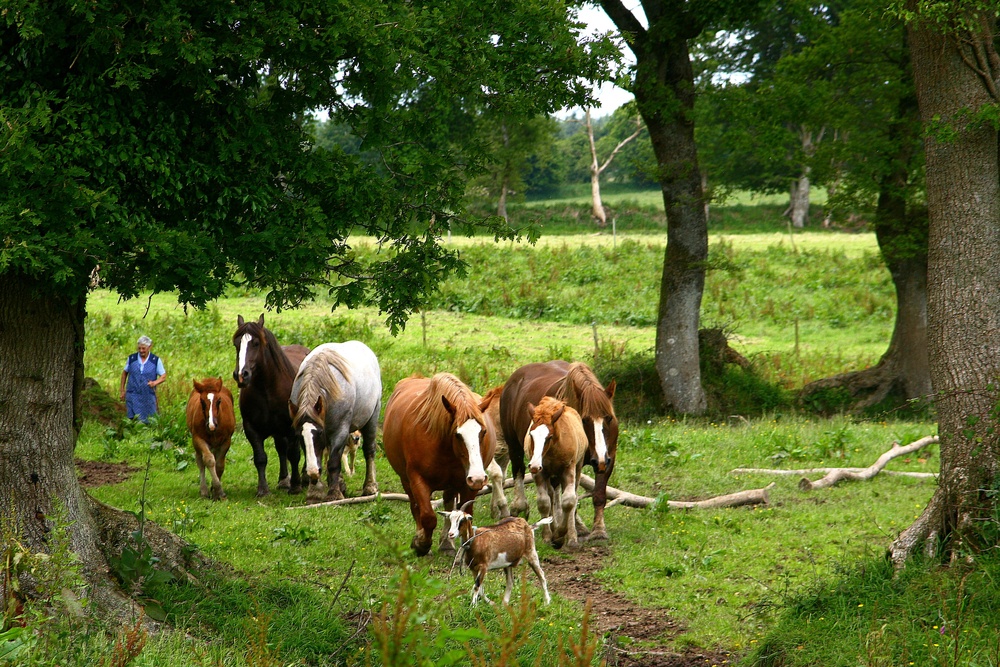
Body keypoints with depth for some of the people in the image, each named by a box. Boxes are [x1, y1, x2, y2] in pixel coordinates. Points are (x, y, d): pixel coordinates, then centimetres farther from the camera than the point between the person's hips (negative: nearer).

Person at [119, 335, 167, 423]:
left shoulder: (156, 360, 0)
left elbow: (163, 376, 2)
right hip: (133, 395, 0)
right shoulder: (131, 358, 3)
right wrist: (122, 390, 13)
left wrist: (155, 382, -19)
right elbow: (125, 373, 15)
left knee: (149, 422, 1)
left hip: (148, 396, 0)